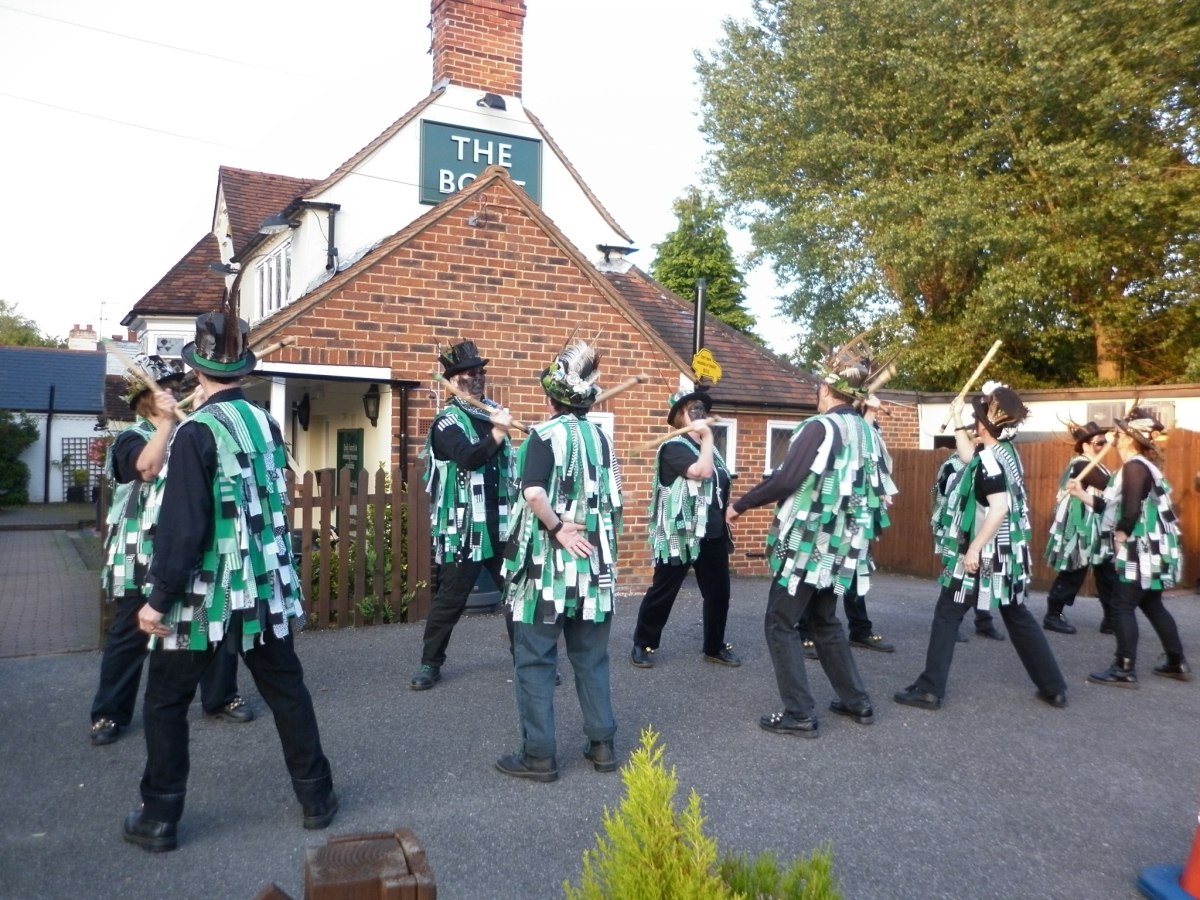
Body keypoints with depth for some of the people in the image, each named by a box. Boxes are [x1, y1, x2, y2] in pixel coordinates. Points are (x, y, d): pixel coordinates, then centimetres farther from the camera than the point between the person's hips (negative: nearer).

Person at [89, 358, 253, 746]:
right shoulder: (132, 438, -4)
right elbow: (148, 467, -26)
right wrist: (166, 421, -21)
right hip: (144, 555, -4)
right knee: (130, 634, 6)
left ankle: (221, 698, 25)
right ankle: (109, 714, 20)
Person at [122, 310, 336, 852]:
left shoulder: (197, 431, -16)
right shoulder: (266, 424, 2)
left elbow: (182, 527, -18)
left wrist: (159, 599, -12)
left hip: (205, 594, -5)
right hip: (266, 589, 5)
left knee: (166, 703, 13)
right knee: (286, 690, 16)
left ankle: (159, 819, 22)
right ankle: (316, 796, 24)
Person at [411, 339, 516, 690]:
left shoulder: (495, 412, 14)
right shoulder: (447, 422, -6)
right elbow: (468, 457, -26)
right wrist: (498, 432, -36)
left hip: (502, 525, 6)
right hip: (463, 529, -6)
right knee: (449, 600, 2)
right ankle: (430, 663, 19)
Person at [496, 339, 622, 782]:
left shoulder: (545, 435, -9)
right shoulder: (601, 437, 8)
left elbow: (534, 494, -24)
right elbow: (614, 499, 11)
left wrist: (558, 529, -12)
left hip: (548, 564, -6)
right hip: (594, 564, 6)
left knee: (535, 660, 5)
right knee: (592, 659, 16)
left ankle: (539, 755, 11)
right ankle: (602, 744, 23)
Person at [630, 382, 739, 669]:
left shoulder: (708, 448, 16)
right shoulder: (673, 448, -10)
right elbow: (702, 471, -26)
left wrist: (724, 520, 17)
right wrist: (707, 436, -16)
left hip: (713, 534, 7)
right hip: (680, 534, -7)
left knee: (718, 593, 11)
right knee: (662, 592, 3)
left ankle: (715, 646, 27)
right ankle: (643, 644, 17)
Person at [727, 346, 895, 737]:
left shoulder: (820, 427, -16)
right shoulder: (868, 433, 8)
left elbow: (784, 480, -22)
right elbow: (878, 490, 14)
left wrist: (741, 504, -10)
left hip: (808, 542, -8)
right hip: (841, 544, 8)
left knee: (780, 623, 2)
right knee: (825, 621, 22)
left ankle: (799, 714, 2)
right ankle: (857, 702, 27)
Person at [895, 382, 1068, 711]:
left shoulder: (989, 459, -19)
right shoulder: (1006, 451, 7)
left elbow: (1000, 507, -28)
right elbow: (969, 458, 24)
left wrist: (975, 548, -25)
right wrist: (957, 418, 24)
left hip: (984, 554, -9)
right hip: (1007, 554, 9)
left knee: (946, 616, 0)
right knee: (1018, 618, 18)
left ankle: (929, 689, 2)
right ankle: (1054, 688, 23)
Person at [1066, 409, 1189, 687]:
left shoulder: (1134, 466, -17)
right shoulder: (1140, 466, 16)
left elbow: (1131, 510, -27)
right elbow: (1113, 508, 14)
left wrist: (1120, 538, -14)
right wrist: (1081, 494, 8)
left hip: (1142, 553, -10)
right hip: (1149, 552, 10)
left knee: (1121, 606, -6)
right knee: (1152, 606, 18)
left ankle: (1125, 670, -3)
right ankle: (1177, 663, 27)